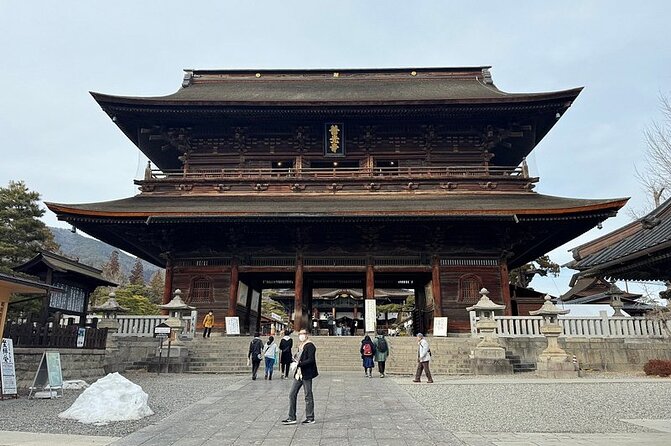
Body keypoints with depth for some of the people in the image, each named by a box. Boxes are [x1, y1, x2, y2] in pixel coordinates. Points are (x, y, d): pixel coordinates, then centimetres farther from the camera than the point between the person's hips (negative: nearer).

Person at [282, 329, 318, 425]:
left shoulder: (310, 346, -11)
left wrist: (299, 364, -22)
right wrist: (296, 359, 3)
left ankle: (310, 418, 13)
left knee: (308, 396, 1)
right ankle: (292, 418, 14)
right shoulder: (300, 346, 15)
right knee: (292, 394, 7)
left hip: (306, 374, -9)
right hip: (299, 374, 9)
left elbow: (310, 360, -19)